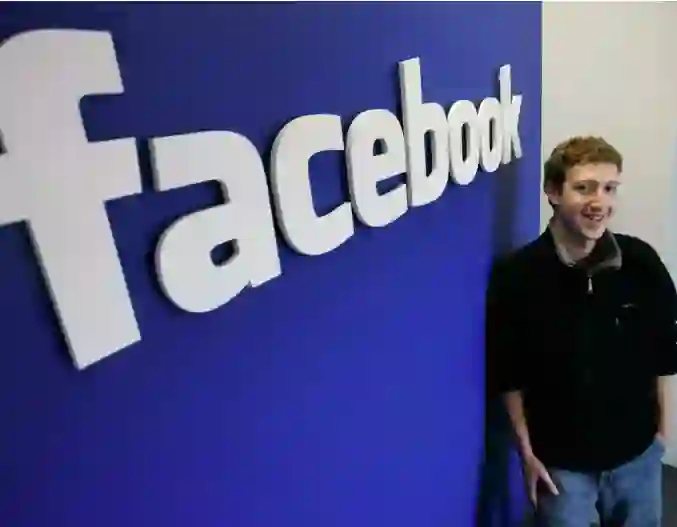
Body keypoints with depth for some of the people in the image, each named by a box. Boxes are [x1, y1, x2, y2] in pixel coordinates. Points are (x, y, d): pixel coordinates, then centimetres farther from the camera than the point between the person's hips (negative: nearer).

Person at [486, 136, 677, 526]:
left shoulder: (642, 263, -13)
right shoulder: (517, 275, -18)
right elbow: (509, 376, -9)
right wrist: (527, 452, -5)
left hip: (636, 451, 2)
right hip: (560, 458, -2)